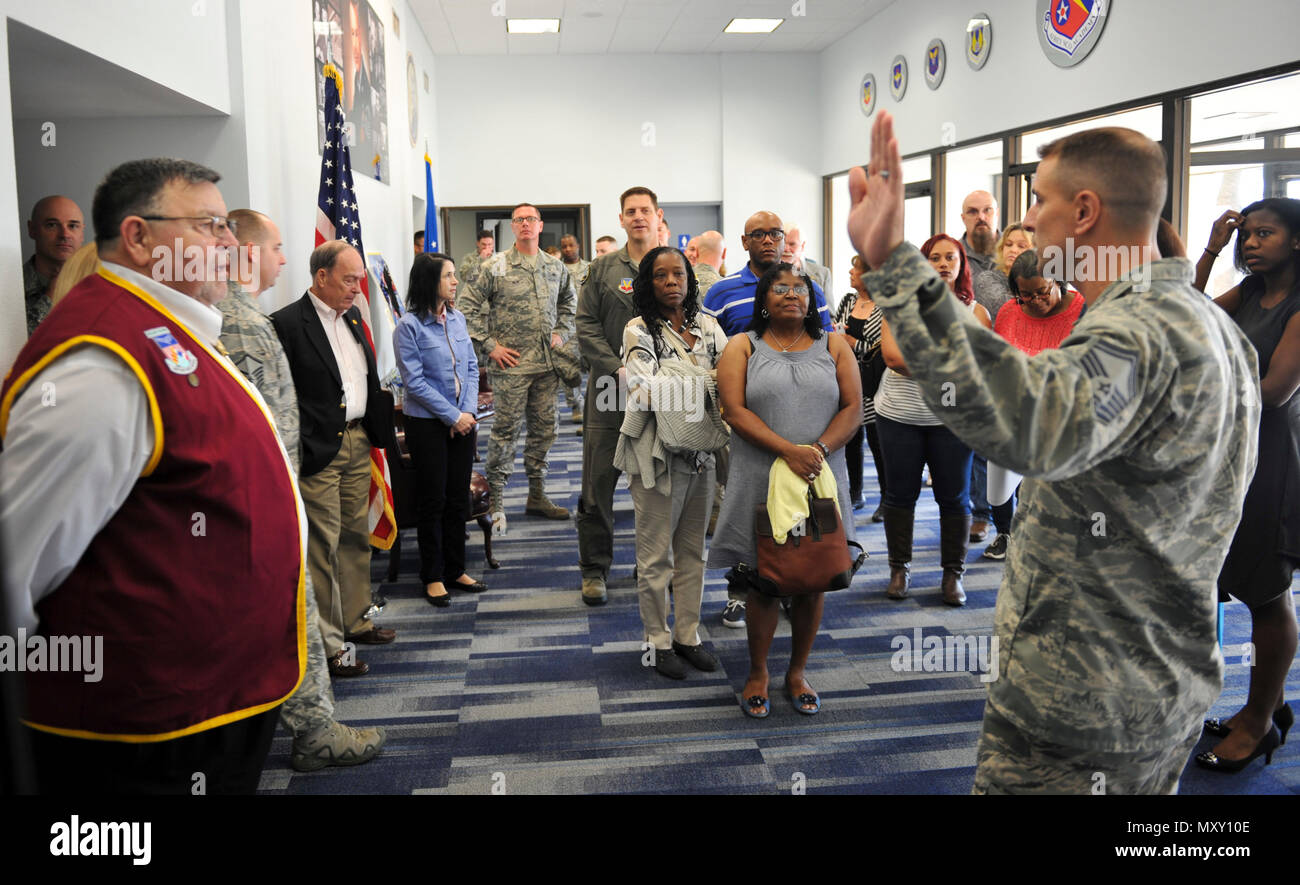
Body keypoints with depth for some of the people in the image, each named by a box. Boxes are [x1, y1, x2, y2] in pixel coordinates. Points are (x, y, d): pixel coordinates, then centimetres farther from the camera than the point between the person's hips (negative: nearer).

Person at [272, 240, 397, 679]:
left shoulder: (352, 316, 13)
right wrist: (299, 452, -19)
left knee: (356, 536, 17)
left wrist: (379, 427, 16)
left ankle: (355, 621, 32)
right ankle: (327, 644, 8)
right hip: (319, 451, -8)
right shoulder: (287, 324, -13)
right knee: (323, 545, -1)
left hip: (358, 444, 8)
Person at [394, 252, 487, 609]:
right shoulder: (409, 325, -11)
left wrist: (469, 410, -6)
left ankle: (455, 569, 24)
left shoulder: (457, 318, 5)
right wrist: (453, 416, -14)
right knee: (433, 501, 4)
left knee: (459, 498, 11)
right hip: (428, 423, -5)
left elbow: (471, 367, 8)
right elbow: (414, 381, -14)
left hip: (462, 421, 5)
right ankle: (433, 576, 17)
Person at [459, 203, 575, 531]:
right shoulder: (495, 267, -4)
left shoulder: (556, 267, 10)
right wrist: (490, 345, -8)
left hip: (547, 363, 5)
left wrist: (562, 334, 10)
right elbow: (469, 306, -3)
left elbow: (568, 302, 25)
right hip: (512, 363, -5)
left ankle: (537, 496, 22)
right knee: (505, 430, -2)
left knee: (543, 430, 10)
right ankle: (496, 501, 7)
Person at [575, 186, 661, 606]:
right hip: (609, 390, 0)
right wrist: (618, 369, -11)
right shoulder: (602, 269, 7)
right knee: (598, 483, 2)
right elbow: (587, 326, 2)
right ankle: (594, 569, 14)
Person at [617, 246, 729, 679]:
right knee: (656, 554, 5)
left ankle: (688, 635, 28)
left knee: (692, 550, 15)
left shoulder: (706, 326, 8)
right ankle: (659, 640, 19)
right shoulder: (640, 331, -8)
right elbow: (643, 390, -21)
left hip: (701, 452, 5)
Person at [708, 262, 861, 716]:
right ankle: (757, 672, 22)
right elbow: (735, 411, -8)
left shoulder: (833, 346, 10)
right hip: (761, 482, -2)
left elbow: (853, 409, 3)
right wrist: (788, 450, -19)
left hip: (820, 478, 2)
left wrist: (819, 449, -14)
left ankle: (797, 671, 25)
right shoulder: (743, 347, 4)